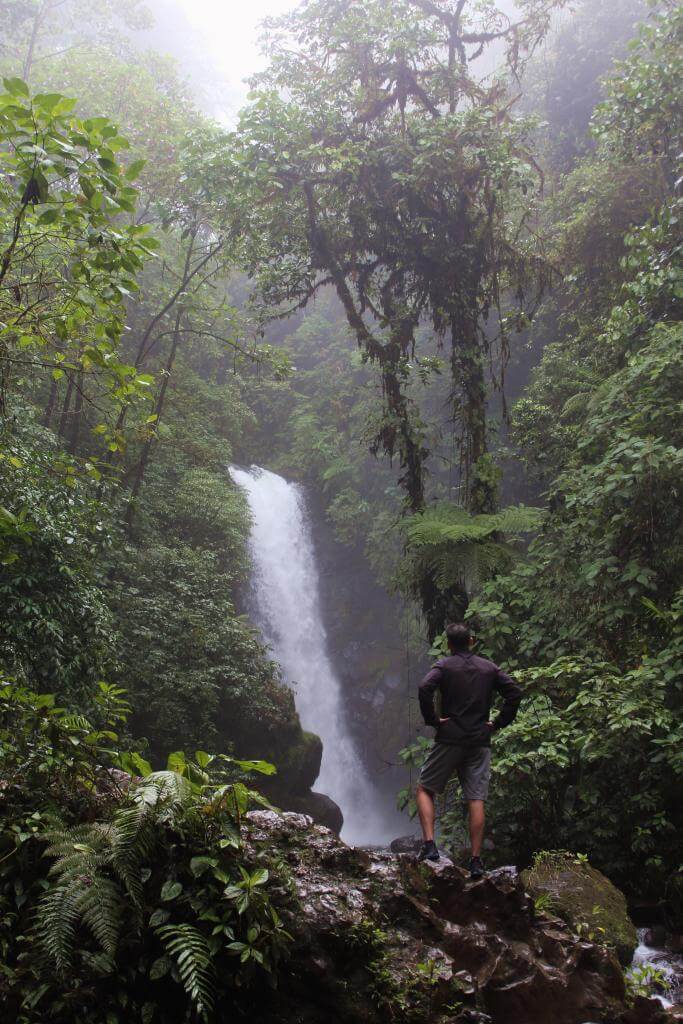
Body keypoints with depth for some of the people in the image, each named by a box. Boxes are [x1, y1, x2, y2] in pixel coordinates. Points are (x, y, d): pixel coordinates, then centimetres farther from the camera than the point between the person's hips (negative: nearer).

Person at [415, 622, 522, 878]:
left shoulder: (445, 665, -3)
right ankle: (476, 860, 2)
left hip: (449, 739, -3)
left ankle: (429, 845, -5)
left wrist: (432, 720, -10)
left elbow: (424, 688, -20)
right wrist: (499, 723, 6)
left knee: (425, 789, 9)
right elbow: (515, 692, 2)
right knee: (476, 800, 4)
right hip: (480, 742, 3)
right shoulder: (489, 668, 9)